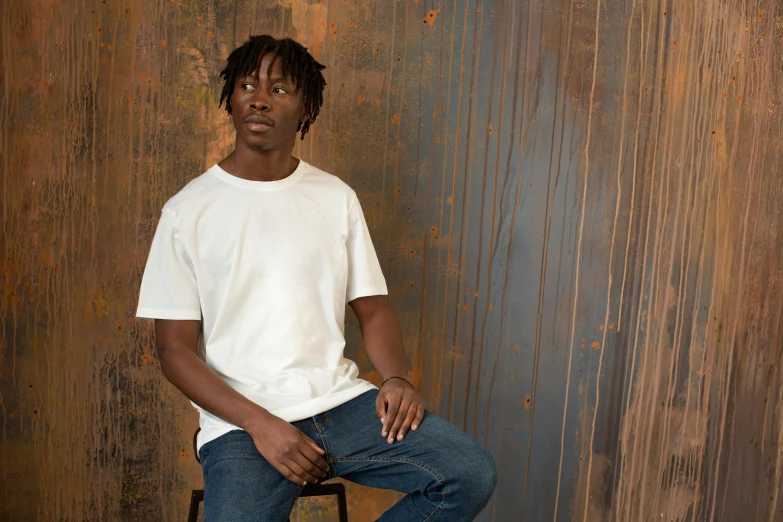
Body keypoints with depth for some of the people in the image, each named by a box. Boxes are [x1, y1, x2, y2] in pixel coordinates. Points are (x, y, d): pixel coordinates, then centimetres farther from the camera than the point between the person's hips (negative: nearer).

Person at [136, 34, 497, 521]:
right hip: (241, 421, -2)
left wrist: (398, 378, -10)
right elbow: (176, 349, -2)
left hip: (342, 399, 3)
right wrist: (259, 423, -14)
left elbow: (373, 308, 11)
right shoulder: (189, 210, 0)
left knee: (473, 474, -16)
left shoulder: (337, 197, 9)